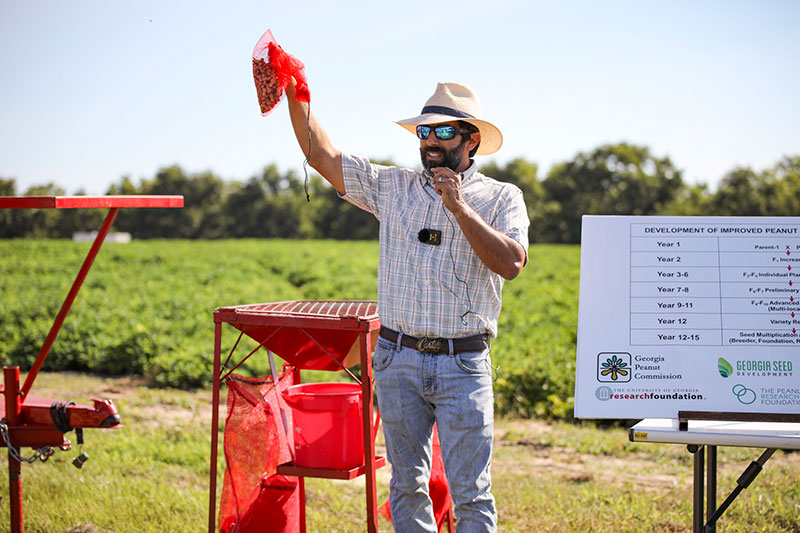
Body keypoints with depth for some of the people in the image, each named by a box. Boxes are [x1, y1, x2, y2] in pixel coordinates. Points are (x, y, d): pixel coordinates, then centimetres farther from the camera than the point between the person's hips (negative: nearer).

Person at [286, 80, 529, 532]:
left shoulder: (501, 198, 3)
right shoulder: (392, 186, 10)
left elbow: (511, 264, -13)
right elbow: (323, 156, 9)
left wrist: (459, 208, -17)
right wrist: (295, 95, -2)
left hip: (464, 364, -3)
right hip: (398, 359, 3)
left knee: (471, 492, -3)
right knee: (407, 483, 10)